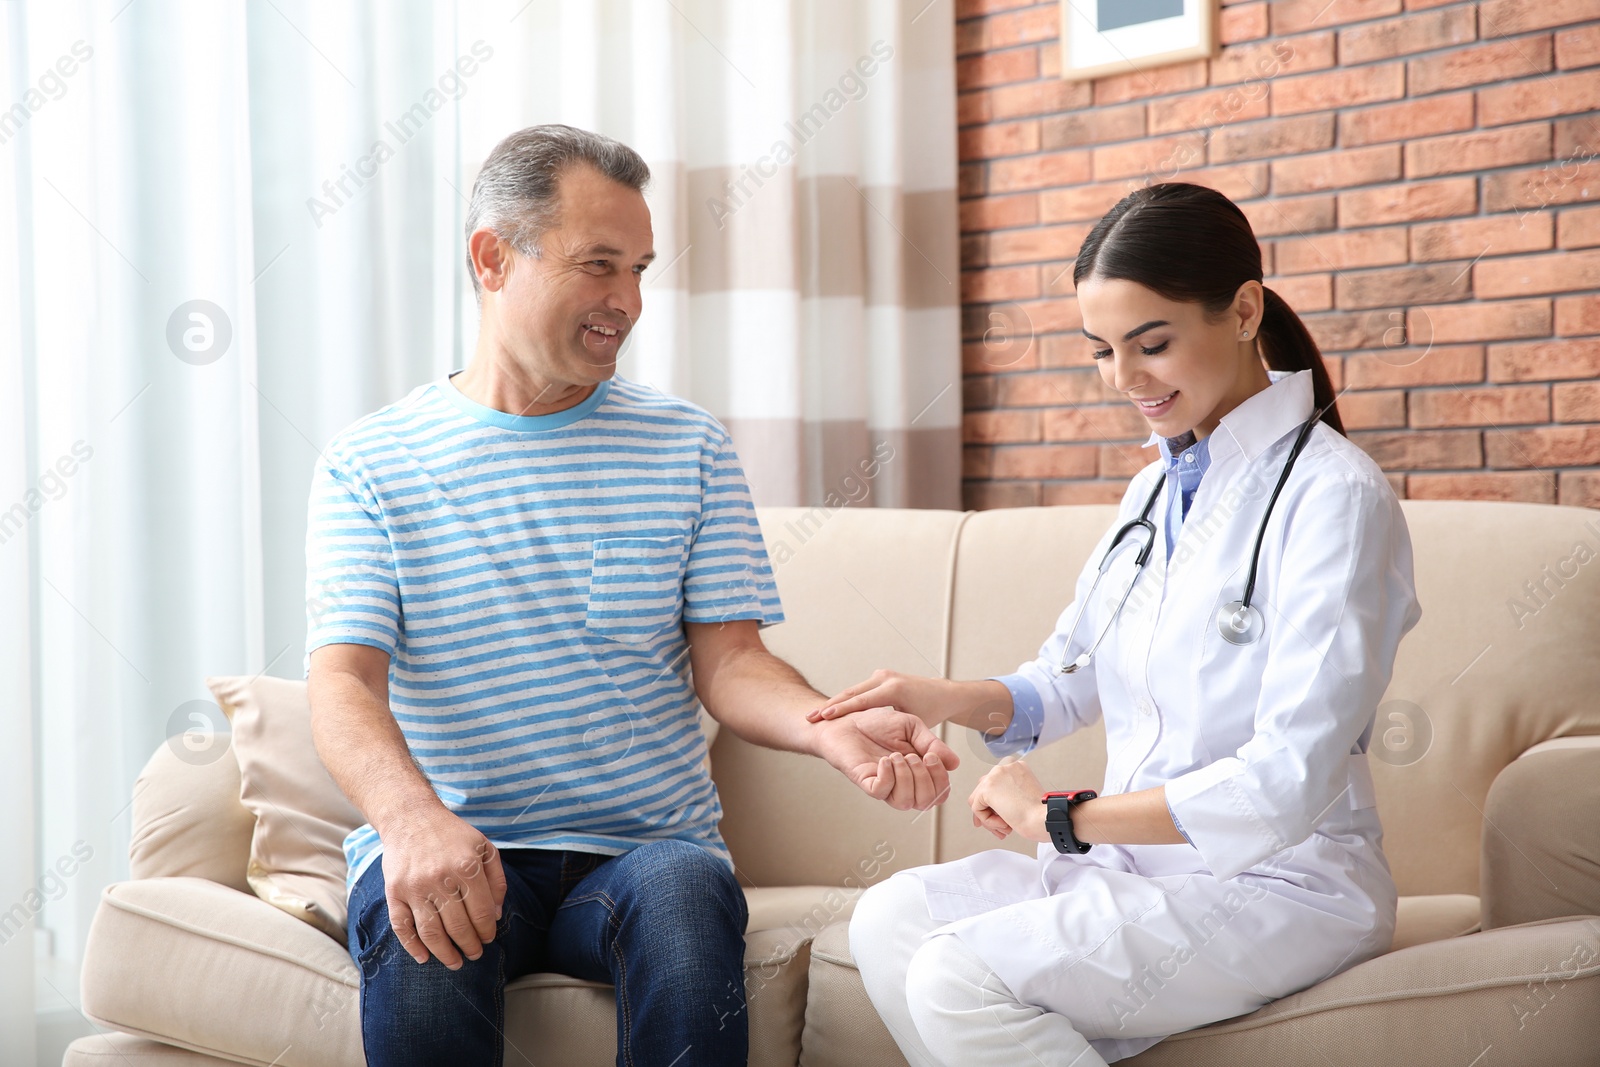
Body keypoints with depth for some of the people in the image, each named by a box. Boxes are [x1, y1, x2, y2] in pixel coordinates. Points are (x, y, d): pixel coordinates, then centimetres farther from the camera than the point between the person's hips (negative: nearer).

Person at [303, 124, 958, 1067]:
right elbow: (343, 680, -6)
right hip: (444, 842, -1)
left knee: (688, 889, -33)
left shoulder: (688, 448, 10)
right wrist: (413, 817, -29)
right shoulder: (370, 466, 5)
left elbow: (728, 660, 3)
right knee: (424, 935, -35)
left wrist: (834, 729, -21)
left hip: (644, 843, 2)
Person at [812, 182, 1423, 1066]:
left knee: (959, 980, -24)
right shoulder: (1157, 488, 12)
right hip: (1139, 861, 8)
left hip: (1283, 885, -8)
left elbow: (1288, 785, -21)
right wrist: (952, 700, -3)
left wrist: (1060, 818, -12)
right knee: (889, 922, -12)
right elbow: (1070, 681, 19)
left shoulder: (1330, 495, -15)